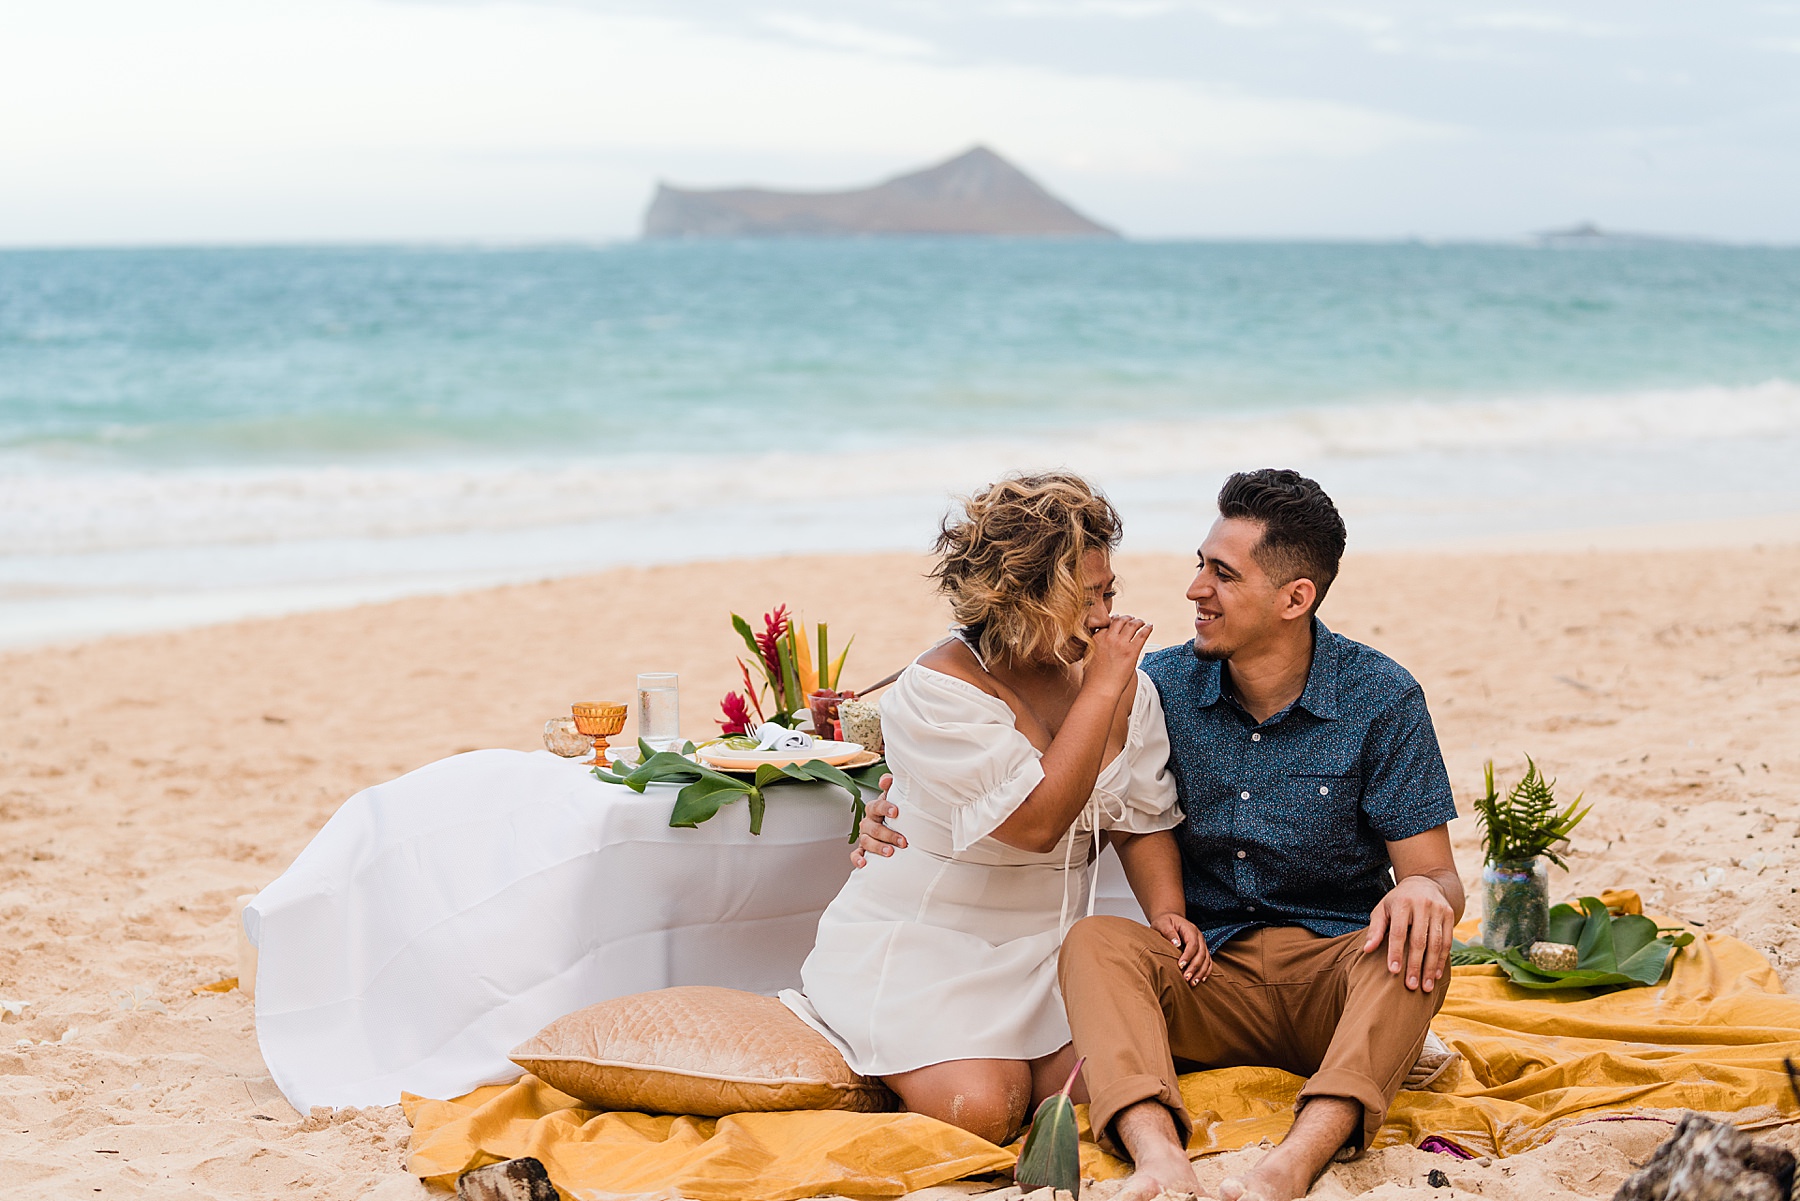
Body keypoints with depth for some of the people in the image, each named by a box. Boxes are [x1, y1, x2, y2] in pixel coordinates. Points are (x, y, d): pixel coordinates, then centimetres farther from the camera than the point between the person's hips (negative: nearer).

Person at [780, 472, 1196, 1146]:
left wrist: (1166, 910, -11)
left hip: (1049, 952, 5)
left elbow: (1142, 824, 9)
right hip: (924, 948, -5)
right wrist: (1100, 689, -23)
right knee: (980, 1111, -24)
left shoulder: (1128, 687, 2)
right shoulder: (936, 692, -17)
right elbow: (1036, 822, -26)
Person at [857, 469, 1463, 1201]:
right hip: (1207, 971, 2)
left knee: (1412, 950, -35)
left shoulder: (1382, 700, -3)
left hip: (1338, 973, -2)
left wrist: (1425, 890, -30)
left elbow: (1437, 876, -4)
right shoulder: (1161, 687, 4)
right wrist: (910, 813, -4)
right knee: (1094, 941, -28)